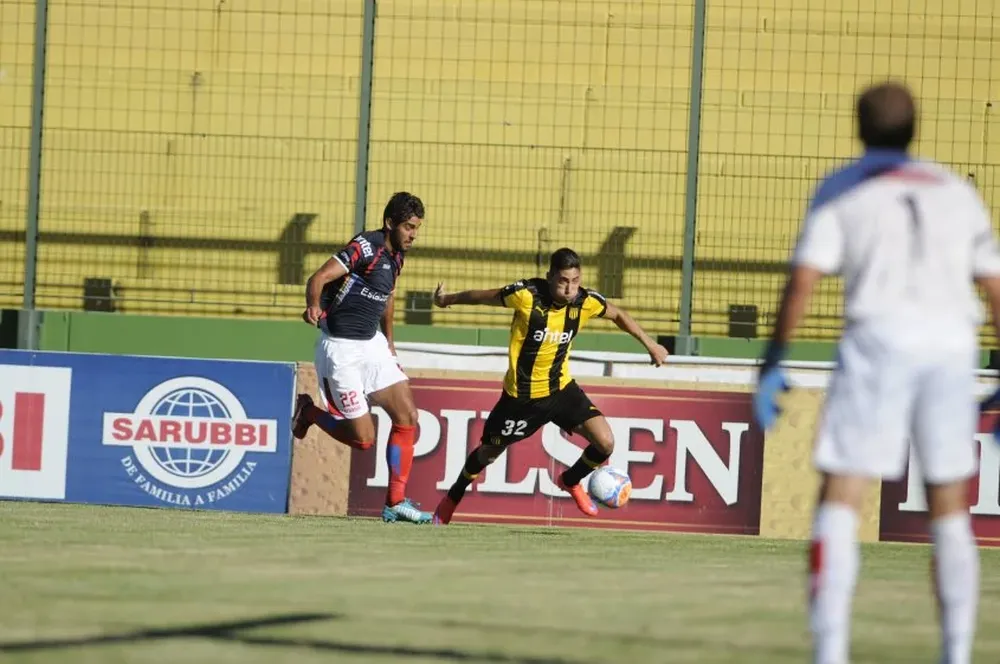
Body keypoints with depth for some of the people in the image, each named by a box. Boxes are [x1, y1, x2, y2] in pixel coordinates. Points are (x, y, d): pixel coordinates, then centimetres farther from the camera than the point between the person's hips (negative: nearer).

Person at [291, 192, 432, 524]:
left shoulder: (396, 254, 7)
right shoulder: (366, 246, -18)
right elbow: (319, 278, -27)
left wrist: (388, 341, 26)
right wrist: (314, 306, -47)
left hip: (372, 344, 8)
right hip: (342, 349, -8)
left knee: (407, 417, -3)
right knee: (363, 439, -7)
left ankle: (396, 503, 2)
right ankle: (309, 412, 19)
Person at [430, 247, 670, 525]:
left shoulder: (586, 302, -15)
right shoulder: (527, 295, -26)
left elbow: (618, 315, 7)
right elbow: (483, 296, -9)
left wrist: (649, 344, 10)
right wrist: (447, 300, 6)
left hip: (561, 388, 3)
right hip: (521, 394, -3)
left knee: (605, 442, -12)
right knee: (489, 452, 13)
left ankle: (571, 481, 19)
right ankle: (452, 499, 41)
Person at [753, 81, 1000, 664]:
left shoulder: (842, 189, 12)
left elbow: (804, 280, -1)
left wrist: (774, 361, -1)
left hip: (881, 337, -3)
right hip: (953, 342, 3)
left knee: (840, 500, -4)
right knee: (950, 511, 15)